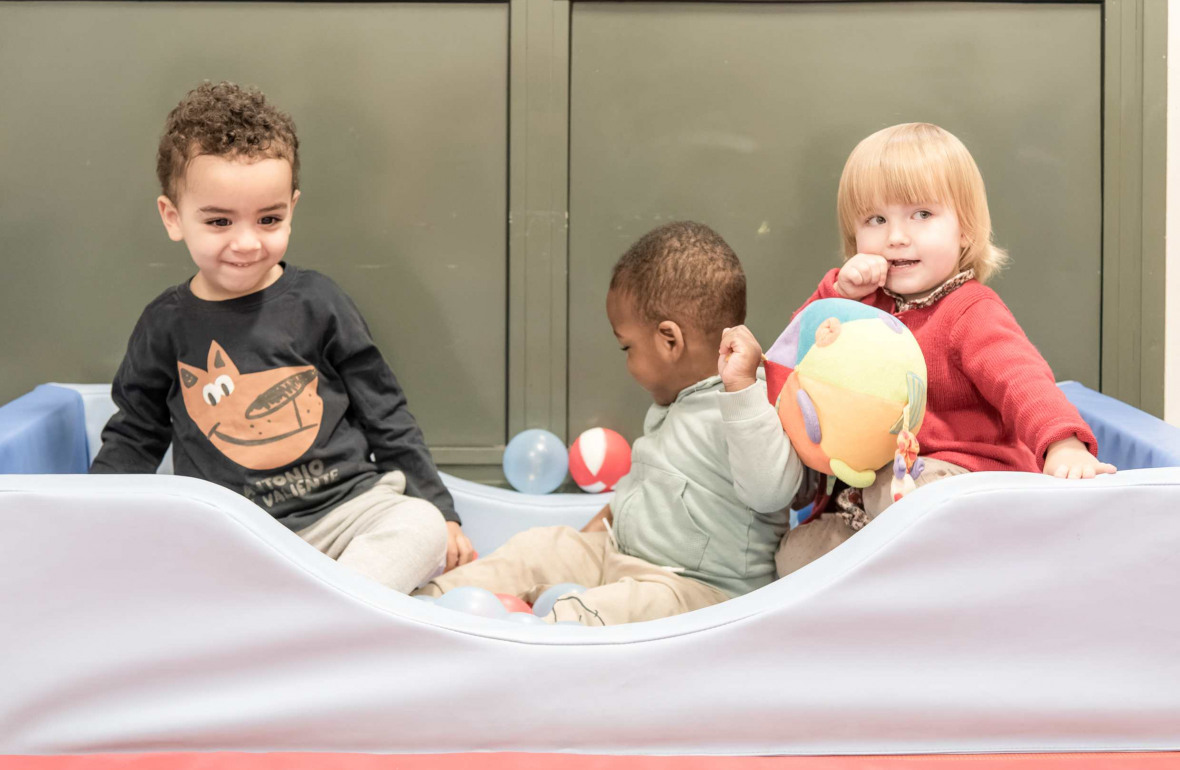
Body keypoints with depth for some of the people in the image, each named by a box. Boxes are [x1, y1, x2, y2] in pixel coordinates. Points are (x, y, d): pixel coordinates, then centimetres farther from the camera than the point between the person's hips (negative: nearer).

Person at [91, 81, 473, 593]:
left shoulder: (317, 304, 4)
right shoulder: (167, 326, 7)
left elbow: (385, 417, 9)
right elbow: (133, 441, 19)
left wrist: (438, 509, 5)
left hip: (345, 508, 0)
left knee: (421, 526, -28)